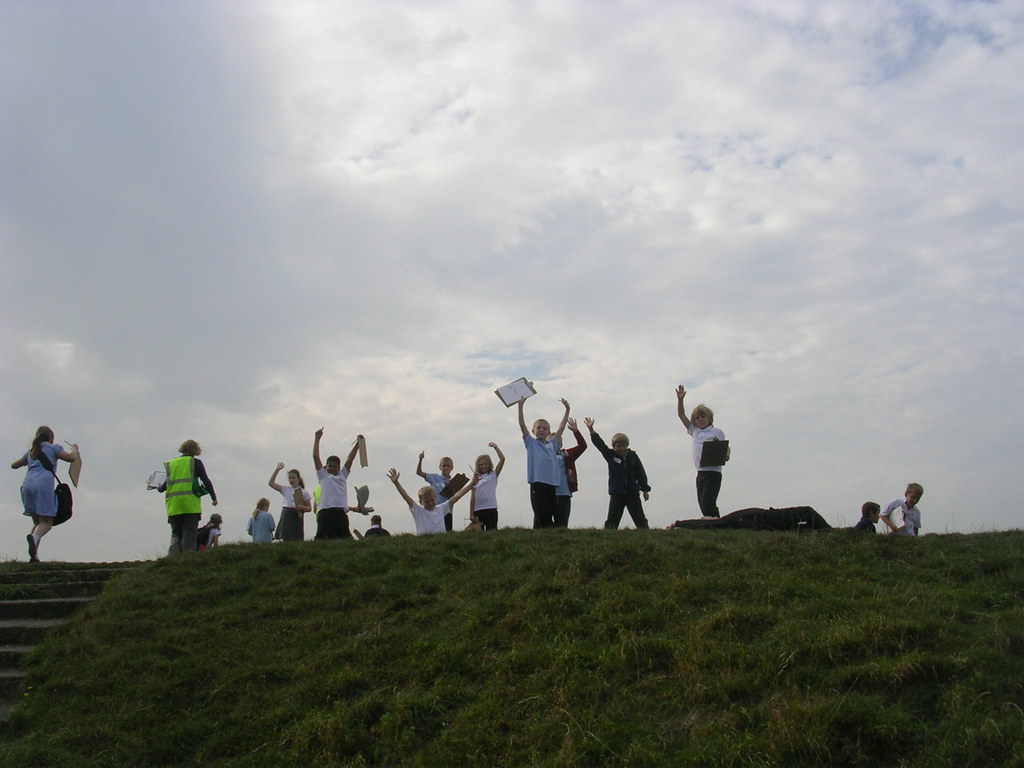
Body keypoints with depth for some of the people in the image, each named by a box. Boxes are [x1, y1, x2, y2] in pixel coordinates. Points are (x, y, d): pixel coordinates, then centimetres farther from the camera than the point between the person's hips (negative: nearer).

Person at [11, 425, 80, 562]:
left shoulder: (31, 451, 27)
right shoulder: (53, 448, 12)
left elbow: (14, 465, 38)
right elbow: (72, 458, 6)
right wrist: (74, 449, 26)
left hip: (27, 485, 5)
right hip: (43, 485, -5)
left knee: (37, 521, 12)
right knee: (46, 522, -4)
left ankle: (34, 555, -5)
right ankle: (34, 537, -38)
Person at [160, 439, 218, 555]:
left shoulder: (170, 464, 15)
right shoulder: (195, 462, 6)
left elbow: (166, 483, 18)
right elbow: (206, 481, 2)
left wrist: (160, 488, 41)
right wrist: (214, 498, 12)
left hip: (173, 505, 3)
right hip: (190, 502, -3)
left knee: (176, 534, 8)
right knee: (189, 533, -1)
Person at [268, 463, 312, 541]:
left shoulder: (303, 492, 5)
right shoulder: (285, 489, 12)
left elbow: (309, 508, 5)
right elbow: (271, 483, 7)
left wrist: (301, 507, -16)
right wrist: (277, 470, 2)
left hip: (296, 517, -2)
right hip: (286, 516, 2)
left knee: (297, 540, -8)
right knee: (286, 539, -3)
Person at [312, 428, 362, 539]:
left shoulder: (342, 475, 23)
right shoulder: (323, 475, 14)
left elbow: (350, 458, 20)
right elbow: (316, 457, 8)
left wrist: (358, 442, 16)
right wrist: (317, 438, 7)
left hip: (341, 512, 4)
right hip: (325, 512, -4)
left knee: (346, 538, 1)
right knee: (322, 539, -11)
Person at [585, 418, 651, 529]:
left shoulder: (633, 456, 0)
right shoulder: (610, 455, -1)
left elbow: (641, 474, 5)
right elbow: (599, 444, -11)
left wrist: (645, 489, 6)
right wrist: (591, 429, -23)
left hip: (633, 493, 0)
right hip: (616, 494, 0)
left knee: (640, 519, 5)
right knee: (612, 520, 0)